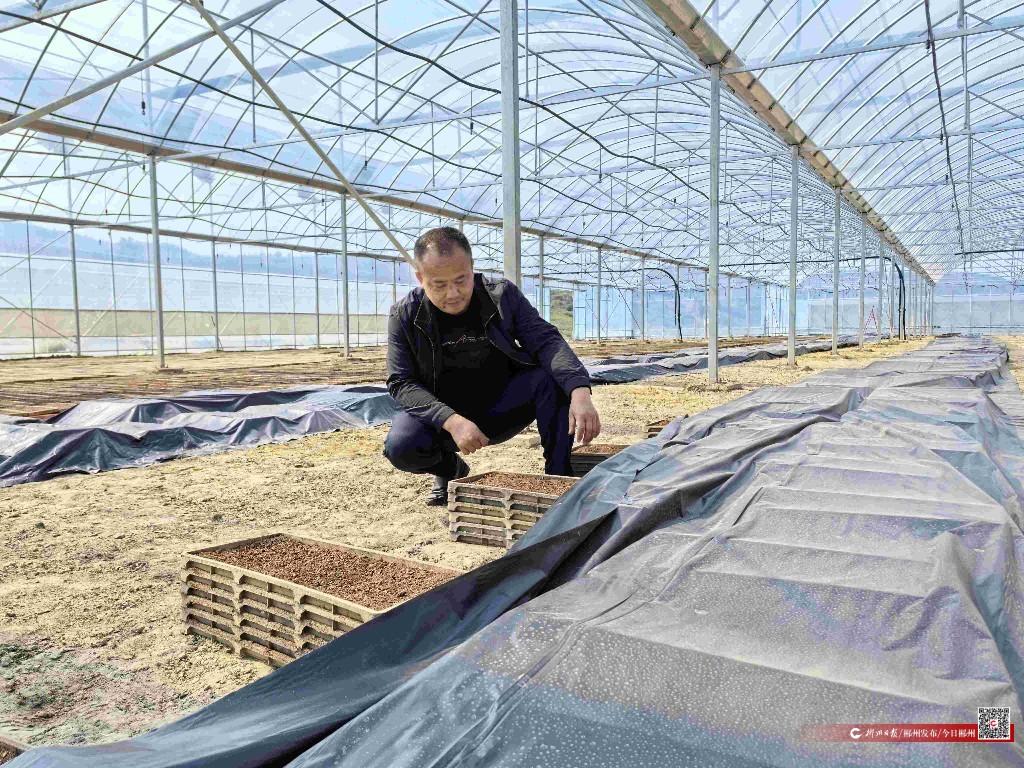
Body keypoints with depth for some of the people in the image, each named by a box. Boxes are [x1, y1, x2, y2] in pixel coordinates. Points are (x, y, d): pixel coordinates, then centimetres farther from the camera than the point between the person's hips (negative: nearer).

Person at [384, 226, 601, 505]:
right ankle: (452, 469, 6)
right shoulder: (405, 316, -12)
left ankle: (558, 476, -14)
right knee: (401, 446, -31)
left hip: (500, 410, 0)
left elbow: (546, 339, -20)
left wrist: (580, 391, -39)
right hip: (443, 417, 0)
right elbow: (401, 383, -16)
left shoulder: (502, 294, -10)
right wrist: (451, 421, -33)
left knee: (554, 376, -26)